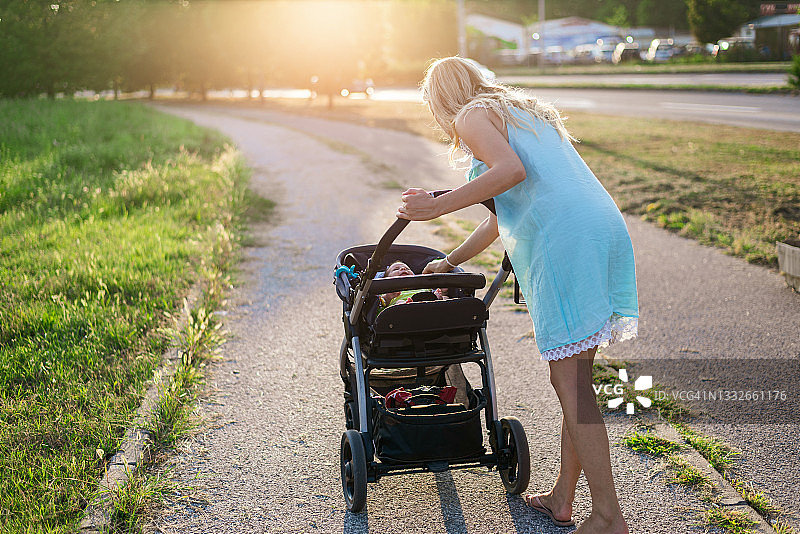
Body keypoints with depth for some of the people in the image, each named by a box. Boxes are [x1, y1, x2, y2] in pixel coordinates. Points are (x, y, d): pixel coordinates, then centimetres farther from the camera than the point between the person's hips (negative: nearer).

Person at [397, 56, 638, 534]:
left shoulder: (472, 116, 8)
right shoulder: (526, 111, 35)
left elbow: (511, 170, -15)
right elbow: (504, 215, 39)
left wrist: (437, 206, -10)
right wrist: (448, 263, 48)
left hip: (562, 242, -9)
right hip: (605, 230, 9)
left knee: (570, 383, -5)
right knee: (573, 377, 13)